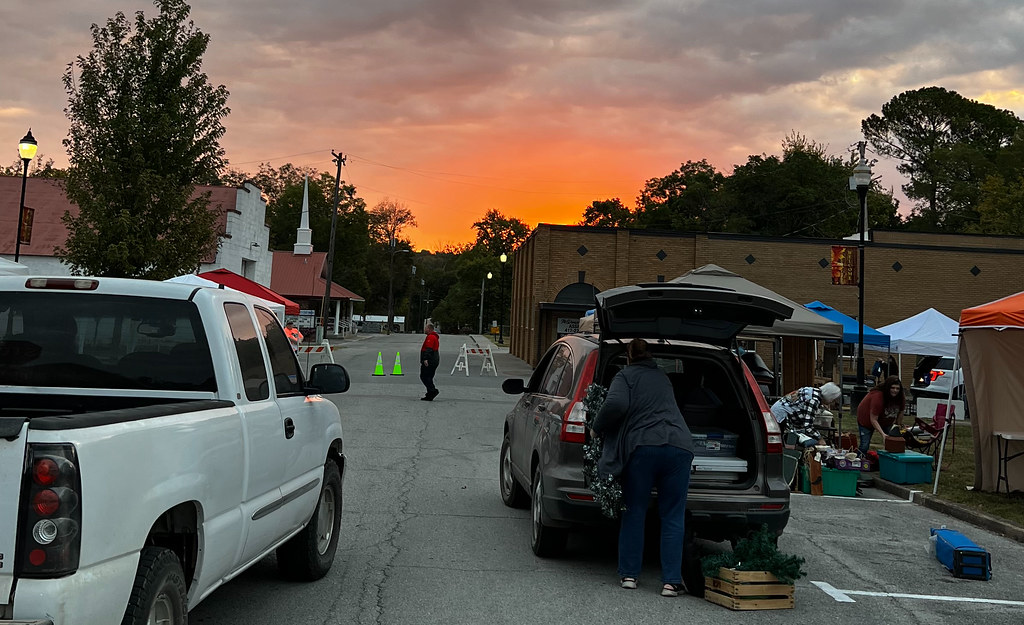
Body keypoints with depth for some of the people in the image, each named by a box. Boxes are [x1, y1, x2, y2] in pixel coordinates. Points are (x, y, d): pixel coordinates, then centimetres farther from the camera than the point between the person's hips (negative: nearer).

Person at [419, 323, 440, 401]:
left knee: (424, 376, -9)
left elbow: (429, 349, -23)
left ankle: (433, 390, -17)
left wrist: (425, 359, -29)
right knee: (428, 377, 12)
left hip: (428, 362, -10)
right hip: (434, 361, 10)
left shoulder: (430, 337, -13)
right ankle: (429, 395, 10)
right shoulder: (435, 337, 21)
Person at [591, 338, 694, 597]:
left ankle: (629, 574, 13)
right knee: (673, 517, 6)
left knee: (634, 513, 10)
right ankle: (671, 581, 3)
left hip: (642, 446, -3)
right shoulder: (663, 378, 26)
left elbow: (616, 404, -11)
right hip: (680, 447, 3)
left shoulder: (625, 376, 9)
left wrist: (597, 428, 4)